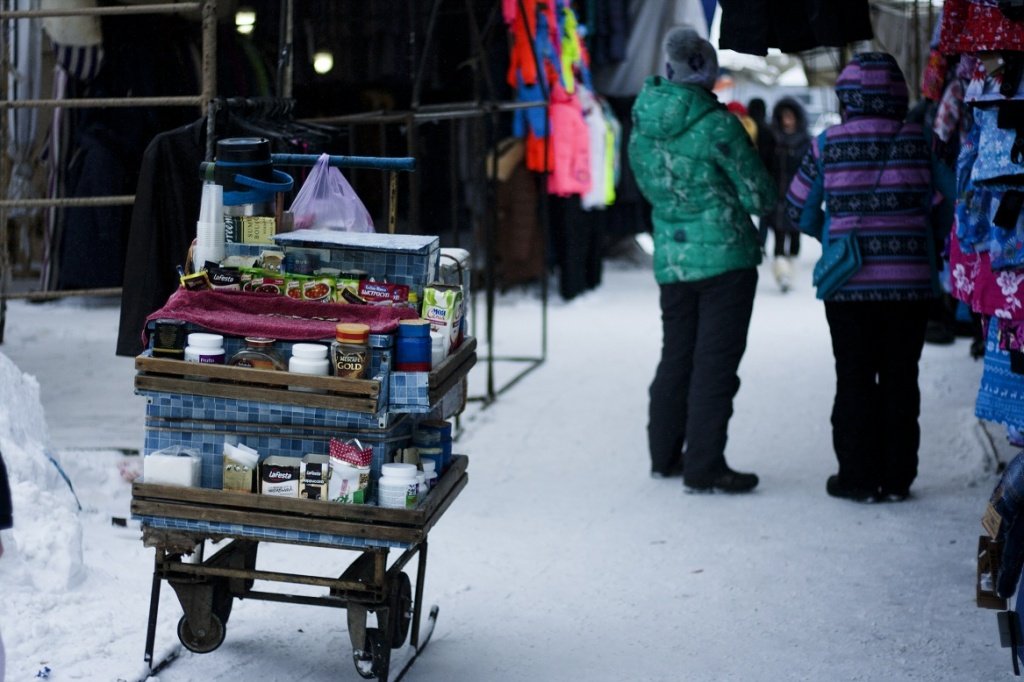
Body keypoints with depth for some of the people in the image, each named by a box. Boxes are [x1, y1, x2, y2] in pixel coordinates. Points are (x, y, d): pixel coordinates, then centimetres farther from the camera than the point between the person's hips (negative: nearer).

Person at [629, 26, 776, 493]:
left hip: (670, 260, 6)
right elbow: (760, 197, -9)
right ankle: (704, 468, 0)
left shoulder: (642, 128, 3)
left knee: (676, 357, 18)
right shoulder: (718, 126, -15)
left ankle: (665, 455, 28)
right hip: (725, 258, -6)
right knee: (715, 362, -1)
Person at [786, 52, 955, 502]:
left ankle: (858, 477, 9)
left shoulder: (828, 144, -6)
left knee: (855, 381, 7)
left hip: (848, 283, -1)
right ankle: (897, 477, 14)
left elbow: (799, 208, 3)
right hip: (910, 281, 1)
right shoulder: (920, 141, -3)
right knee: (900, 380, 9)